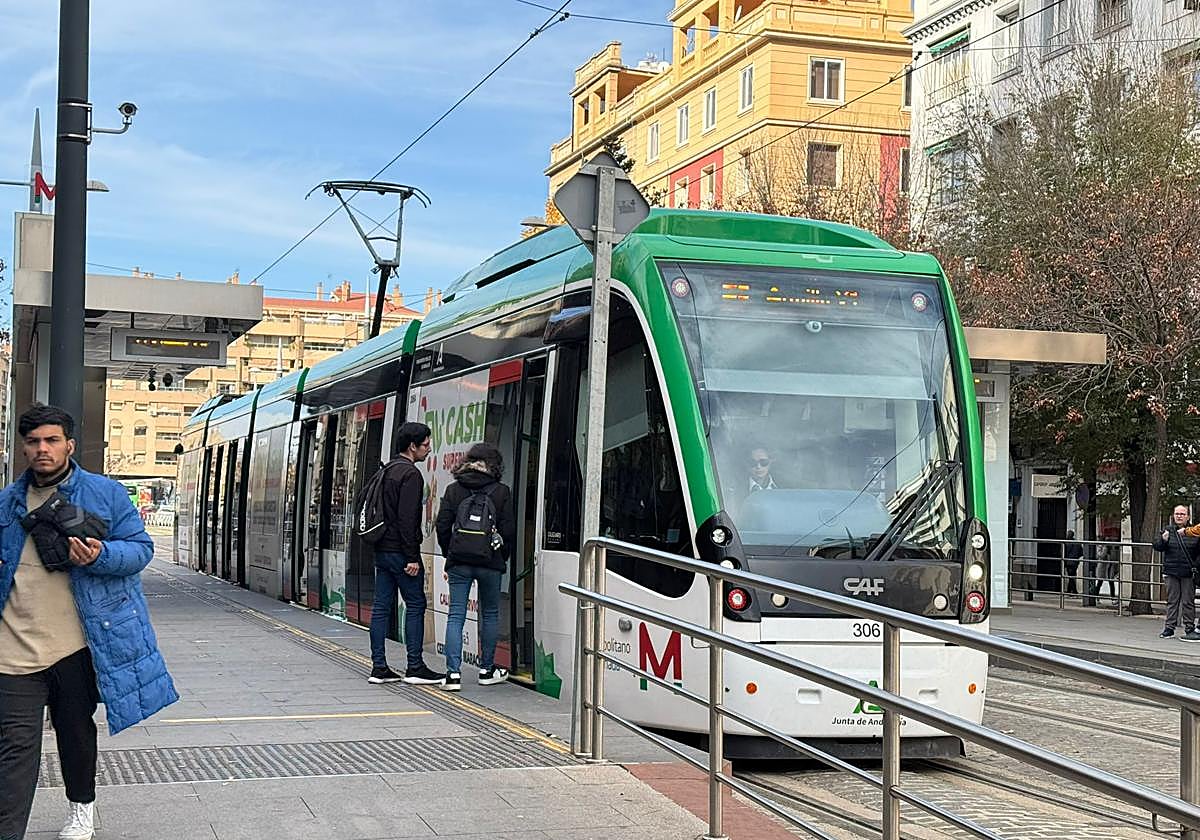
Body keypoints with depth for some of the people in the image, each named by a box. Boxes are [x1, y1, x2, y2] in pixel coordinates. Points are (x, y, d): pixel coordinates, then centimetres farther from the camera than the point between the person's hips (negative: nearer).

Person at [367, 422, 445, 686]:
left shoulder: (388, 471, 17)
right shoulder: (410, 474, -13)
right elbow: (407, 518, -19)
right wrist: (412, 557, -18)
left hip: (382, 550, 9)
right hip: (400, 552, -9)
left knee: (382, 607, 7)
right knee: (415, 606, -2)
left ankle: (379, 668, 8)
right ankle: (415, 668, -1)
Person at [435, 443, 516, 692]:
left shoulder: (454, 490, 3)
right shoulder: (502, 492, -2)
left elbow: (443, 526, 3)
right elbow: (509, 531, -3)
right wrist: (502, 557, 11)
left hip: (459, 562, 1)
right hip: (490, 563, -1)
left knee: (456, 615, 2)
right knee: (490, 615, 14)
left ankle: (453, 673, -7)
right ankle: (487, 669, 21)